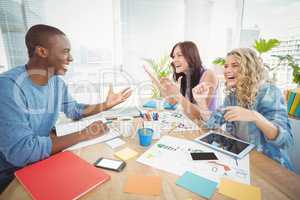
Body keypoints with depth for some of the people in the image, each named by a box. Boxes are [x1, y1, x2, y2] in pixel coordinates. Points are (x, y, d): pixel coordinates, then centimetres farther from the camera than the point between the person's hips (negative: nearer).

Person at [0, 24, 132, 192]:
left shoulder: (57, 81, -3)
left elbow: (74, 110, 11)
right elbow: (20, 152, -32)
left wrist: (106, 105, -3)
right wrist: (84, 134, -26)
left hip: (42, 162, 6)